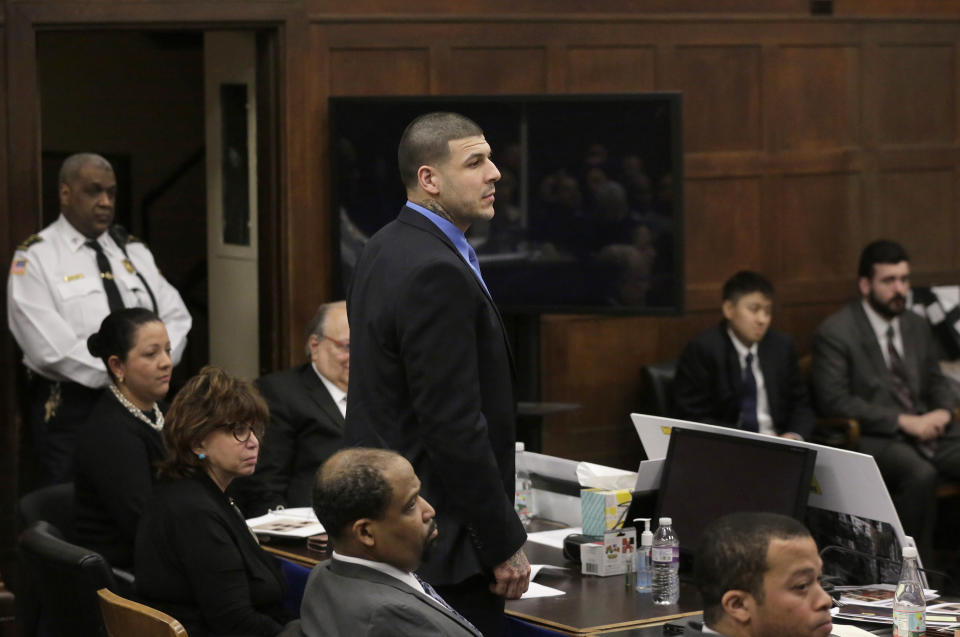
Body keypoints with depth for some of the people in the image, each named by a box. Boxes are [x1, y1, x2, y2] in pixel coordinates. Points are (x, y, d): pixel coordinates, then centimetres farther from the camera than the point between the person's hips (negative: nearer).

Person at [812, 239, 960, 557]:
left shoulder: (917, 326, 17)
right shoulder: (834, 333, -5)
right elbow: (834, 400, -12)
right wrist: (902, 421, -17)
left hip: (928, 431, 7)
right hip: (872, 439, -6)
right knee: (921, 474, -35)